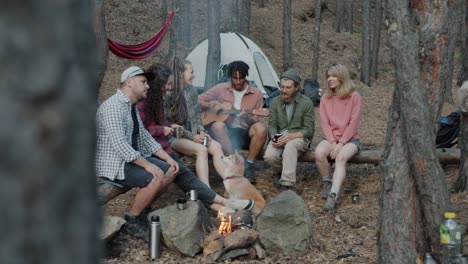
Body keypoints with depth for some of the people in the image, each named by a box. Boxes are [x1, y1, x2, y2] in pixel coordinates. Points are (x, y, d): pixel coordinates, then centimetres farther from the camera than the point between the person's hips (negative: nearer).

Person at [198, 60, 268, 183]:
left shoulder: (256, 94, 5)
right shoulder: (221, 89, 6)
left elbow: (256, 120, 2)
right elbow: (198, 100, 9)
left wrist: (247, 118, -20)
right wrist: (209, 105, -12)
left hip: (245, 135, 0)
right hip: (226, 133, 0)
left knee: (261, 128, -32)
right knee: (218, 125, -35)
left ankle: (248, 165, -19)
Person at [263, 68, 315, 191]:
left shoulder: (306, 103, -3)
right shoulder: (275, 102, 8)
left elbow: (308, 130, -6)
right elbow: (272, 125, 6)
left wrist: (291, 136, -24)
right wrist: (274, 137, -18)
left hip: (299, 138, -3)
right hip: (280, 138, 3)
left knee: (290, 145, -39)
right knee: (269, 156, -28)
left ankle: (287, 183, -39)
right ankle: (283, 172, 5)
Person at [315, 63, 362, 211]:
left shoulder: (354, 97, -3)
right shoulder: (325, 98, 8)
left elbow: (354, 123, -9)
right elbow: (324, 122, 1)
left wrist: (340, 144, -17)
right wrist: (332, 142, -13)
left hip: (350, 139, -3)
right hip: (331, 138, 3)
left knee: (341, 157, -34)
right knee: (319, 152, -30)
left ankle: (333, 195, -45)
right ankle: (327, 183, -9)